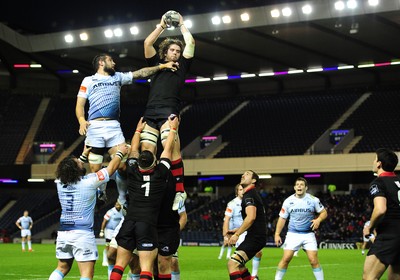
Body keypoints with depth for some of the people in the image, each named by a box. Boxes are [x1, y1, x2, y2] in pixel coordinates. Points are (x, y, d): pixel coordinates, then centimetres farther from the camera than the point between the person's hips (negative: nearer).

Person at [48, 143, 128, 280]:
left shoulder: (60, 182, 1)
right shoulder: (89, 182, -12)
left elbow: (70, 170, 25)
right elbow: (111, 168, 1)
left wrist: (84, 155, 34)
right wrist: (120, 153, 17)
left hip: (63, 232, 6)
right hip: (83, 233, -6)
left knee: (62, 268, 18)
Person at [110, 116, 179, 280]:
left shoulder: (133, 172, 7)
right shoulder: (160, 174, 0)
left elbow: (133, 149, 24)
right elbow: (168, 150, 12)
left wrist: (138, 130, 38)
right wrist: (173, 128, 26)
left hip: (129, 223, 3)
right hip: (148, 224, -3)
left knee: (119, 265, 7)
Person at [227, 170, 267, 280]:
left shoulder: (249, 195, -12)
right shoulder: (251, 194, 20)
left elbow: (251, 217, -26)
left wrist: (237, 234, -24)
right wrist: (237, 230, 25)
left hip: (255, 237, -11)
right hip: (254, 237, 11)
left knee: (232, 264, -19)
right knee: (238, 264, 24)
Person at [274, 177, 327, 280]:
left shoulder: (313, 200, -3)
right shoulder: (288, 201, 0)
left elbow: (324, 212, 6)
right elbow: (282, 218, 6)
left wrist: (318, 220, -15)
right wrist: (277, 234, 1)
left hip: (308, 234, 0)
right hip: (293, 234, 0)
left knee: (314, 260, -7)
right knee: (286, 259, -7)